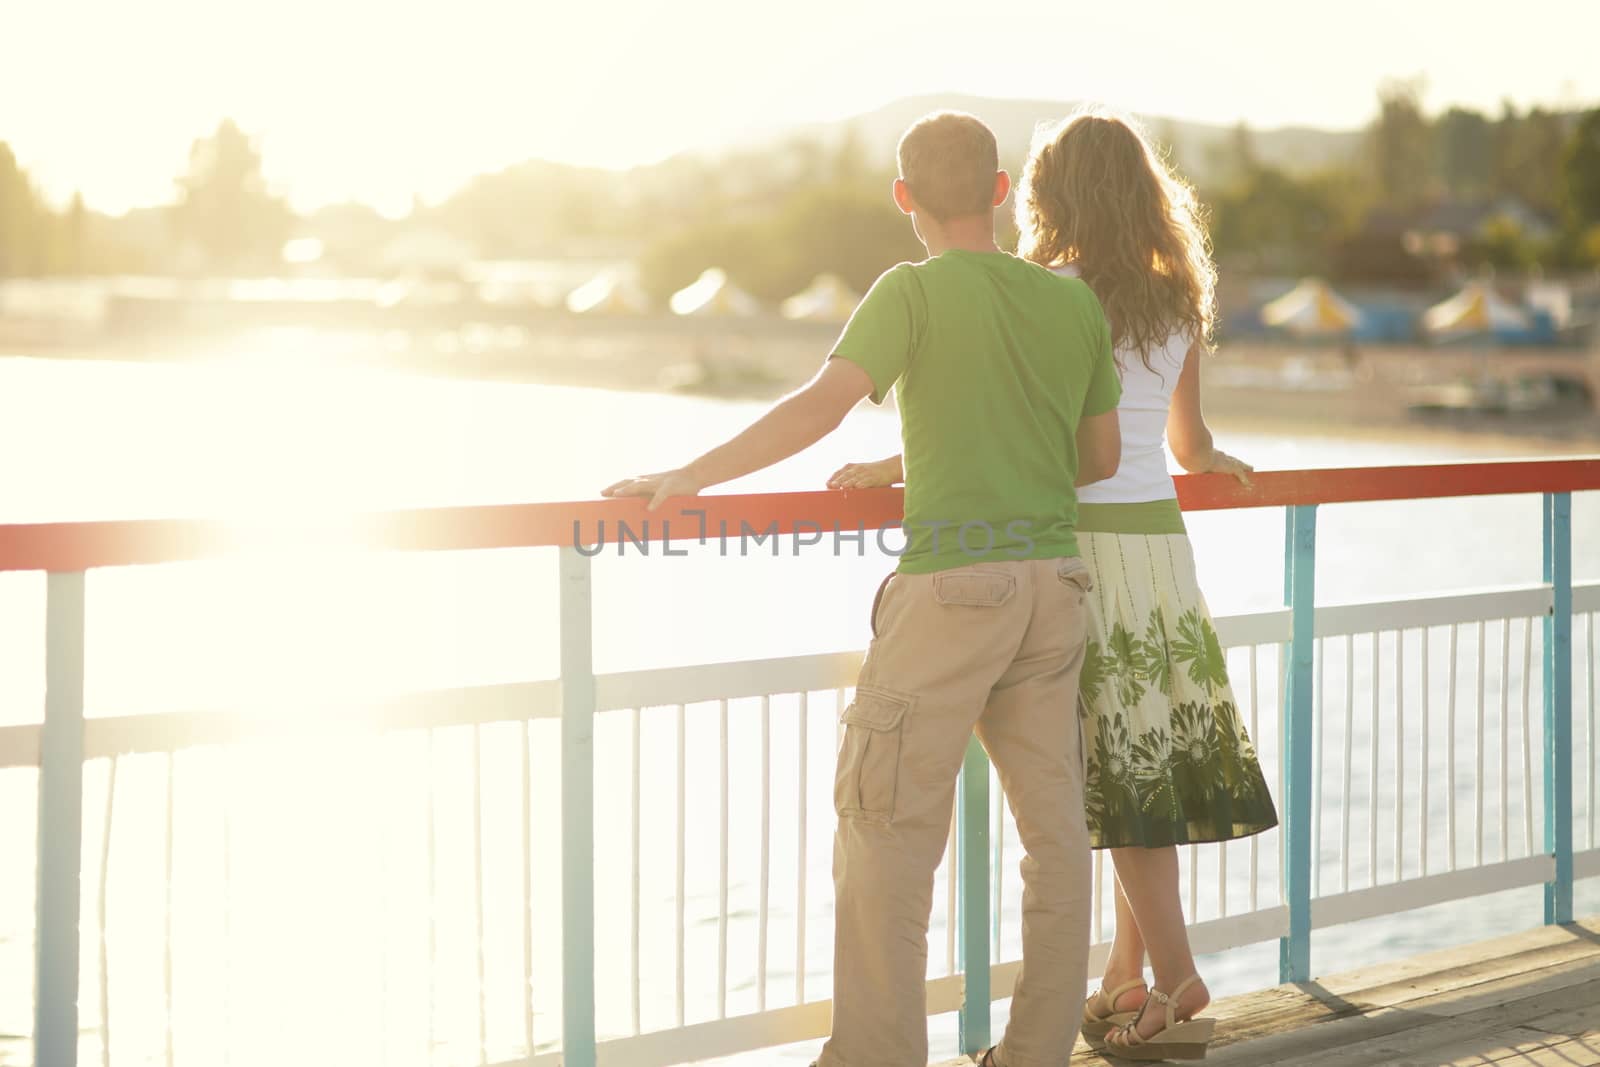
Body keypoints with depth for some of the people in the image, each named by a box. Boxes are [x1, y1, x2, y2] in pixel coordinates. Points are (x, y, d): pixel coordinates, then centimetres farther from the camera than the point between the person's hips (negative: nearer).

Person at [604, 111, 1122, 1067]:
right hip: (1054, 583, 6)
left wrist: (691, 477, -12)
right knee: (1054, 825, 10)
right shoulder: (1075, 302, 10)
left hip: (953, 584, -6)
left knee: (887, 825, 1)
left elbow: (822, 406, -18)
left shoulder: (916, 291, -6)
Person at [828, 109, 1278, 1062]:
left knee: (1117, 768, -2)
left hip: (1084, 543, -6)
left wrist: (885, 472, 2)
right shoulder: (1179, 301, 9)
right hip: (1162, 542, 6)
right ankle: (1129, 980, 16)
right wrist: (1216, 462, 44)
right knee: (1156, 757, 10)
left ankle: (1176, 983, -2)